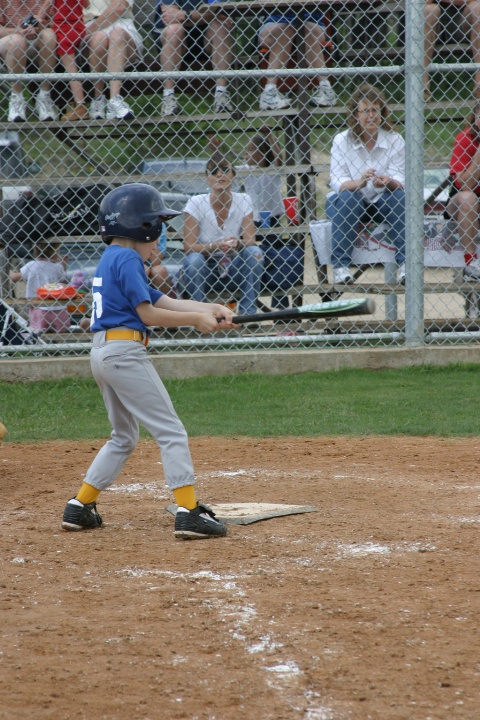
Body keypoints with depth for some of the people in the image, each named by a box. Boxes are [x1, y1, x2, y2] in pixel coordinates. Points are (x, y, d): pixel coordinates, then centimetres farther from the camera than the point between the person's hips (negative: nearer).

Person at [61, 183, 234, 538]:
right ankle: (189, 512, -15)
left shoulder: (111, 259, 19)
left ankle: (81, 507, 19)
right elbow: (149, 315, -13)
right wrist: (196, 318, -5)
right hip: (125, 352, -10)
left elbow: (164, 301, 14)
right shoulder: (128, 260, -10)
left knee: (124, 438, 20)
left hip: (102, 352, 10)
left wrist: (208, 309, 5)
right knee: (171, 432, -8)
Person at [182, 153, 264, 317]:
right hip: (203, 270, -2)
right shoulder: (196, 203, -10)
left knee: (255, 253, -24)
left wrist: (238, 244, -33)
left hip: (233, 270, 2)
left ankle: (248, 313, -18)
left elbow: (250, 240, -10)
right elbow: (188, 246, -15)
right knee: (194, 259, -33)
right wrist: (216, 246, -32)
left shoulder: (243, 201, -4)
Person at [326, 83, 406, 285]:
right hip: (347, 202, -1)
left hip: (382, 201, 1)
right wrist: (358, 183, -39)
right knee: (348, 198, -34)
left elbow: (400, 181, -13)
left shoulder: (395, 140, -5)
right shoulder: (342, 141, -8)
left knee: (400, 198, -28)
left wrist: (388, 182, -38)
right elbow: (337, 181, -17)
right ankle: (340, 266, -30)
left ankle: (404, 264, -25)